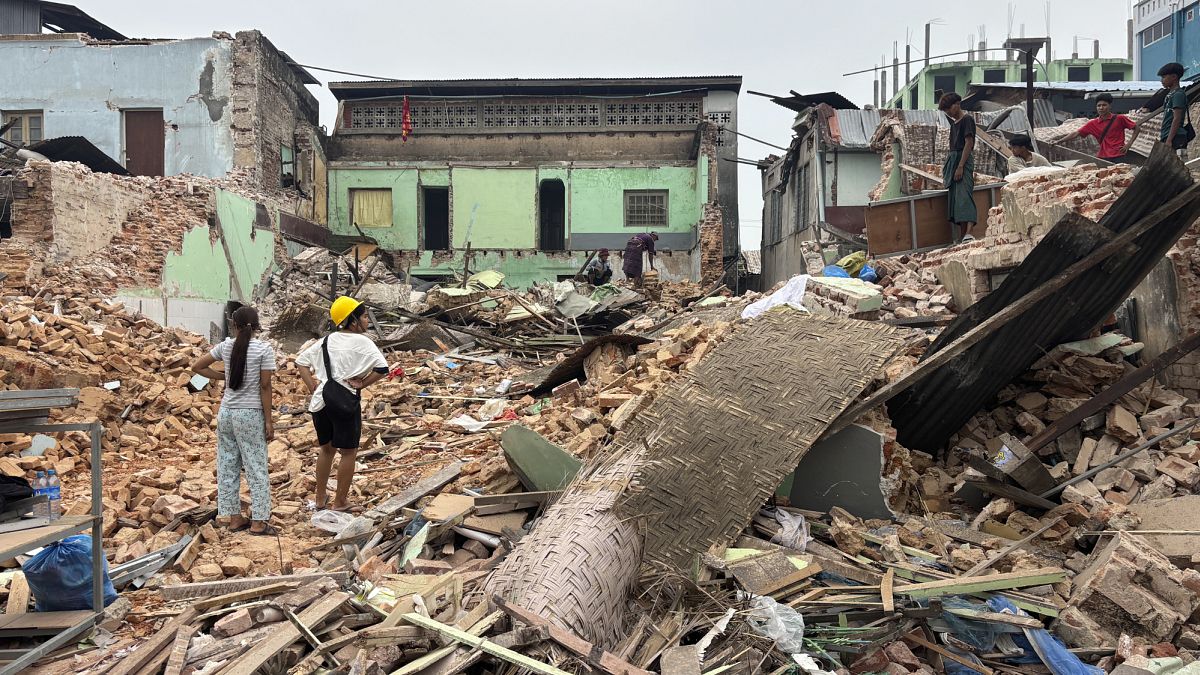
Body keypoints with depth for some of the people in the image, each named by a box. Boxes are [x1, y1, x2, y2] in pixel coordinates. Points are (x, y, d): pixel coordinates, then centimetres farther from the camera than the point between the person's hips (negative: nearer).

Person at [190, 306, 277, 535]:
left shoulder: (226, 346, 2)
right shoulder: (264, 349, -10)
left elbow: (197, 367, 9)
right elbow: (265, 387, -11)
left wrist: (225, 377, 13)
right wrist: (268, 421, -6)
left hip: (226, 413, 4)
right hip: (250, 415, -4)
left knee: (227, 466, 12)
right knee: (256, 469, 4)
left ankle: (234, 518, 20)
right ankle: (258, 521, 7)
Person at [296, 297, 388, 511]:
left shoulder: (326, 340, 10)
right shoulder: (361, 342, -9)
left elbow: (301, 360, 13)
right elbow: (382, 368, -21)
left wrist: (312, 387, 8)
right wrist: (362, 384, -8)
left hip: (320, 401, 6)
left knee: (326, 448, 23)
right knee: (348, 452, 9)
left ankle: (320, 498, 31)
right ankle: (340, 502, 15)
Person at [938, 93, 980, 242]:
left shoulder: (967, 120, -5)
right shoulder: (953, 123, 20)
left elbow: (969, 143, -13)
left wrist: (960, 166, -20)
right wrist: (946, 169, 18)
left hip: (964, 161, -9)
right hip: (952, 160, 9)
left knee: (964, 195, -22)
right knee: (954, 199, 3)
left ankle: (970, 233, -35)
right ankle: (964, 235, 2)